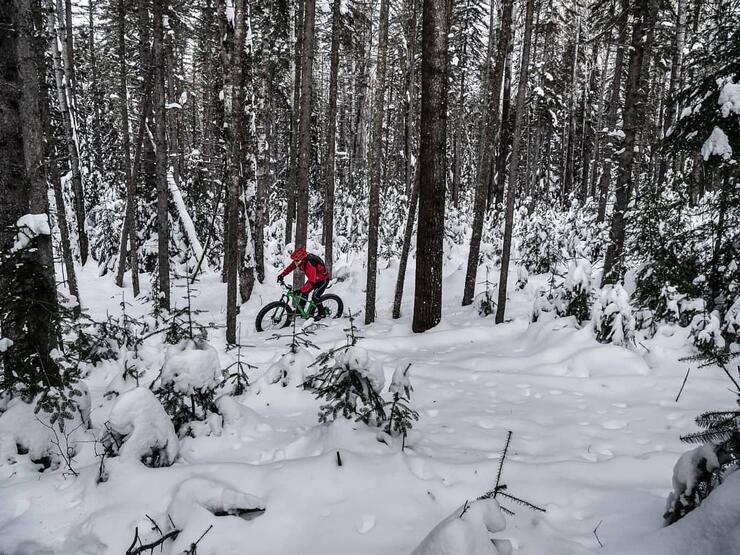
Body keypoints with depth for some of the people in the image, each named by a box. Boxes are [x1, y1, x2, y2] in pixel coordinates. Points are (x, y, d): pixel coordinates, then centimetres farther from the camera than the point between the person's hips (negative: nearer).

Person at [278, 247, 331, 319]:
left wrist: (300, 290, -51)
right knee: (304, 293, 2)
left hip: (323, 280, -8)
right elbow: (290, 267, -6)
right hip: (313, 278, 8)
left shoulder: (310, 265, -41)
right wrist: (282, 275, -18)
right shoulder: (300, 261, -18)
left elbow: (311, 282, -45)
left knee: (315, 297, -16)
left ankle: (322, 313, 5)